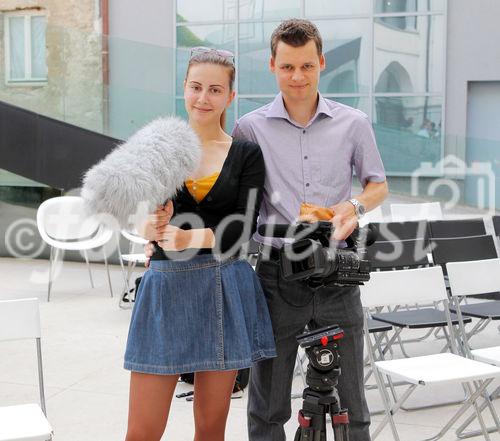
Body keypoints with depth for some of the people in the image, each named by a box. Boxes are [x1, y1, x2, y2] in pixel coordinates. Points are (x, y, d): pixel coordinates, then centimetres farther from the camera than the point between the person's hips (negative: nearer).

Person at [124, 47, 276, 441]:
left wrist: (192, 238, -24)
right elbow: (143, 223, -3)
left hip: (225, 291, 0)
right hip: (166, 286, 0)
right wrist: (152, 226, -26)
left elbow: (243, 227, -8)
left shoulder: (247, 154, 3)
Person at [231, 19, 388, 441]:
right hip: (278, 274, -1)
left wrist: (355, 206, -7)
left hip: (337, 275, 1)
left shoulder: (354, 124, 4)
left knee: (350, 403, 10)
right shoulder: (250, 128, 1)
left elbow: (378, 185, 15)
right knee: (268, 406, 9)